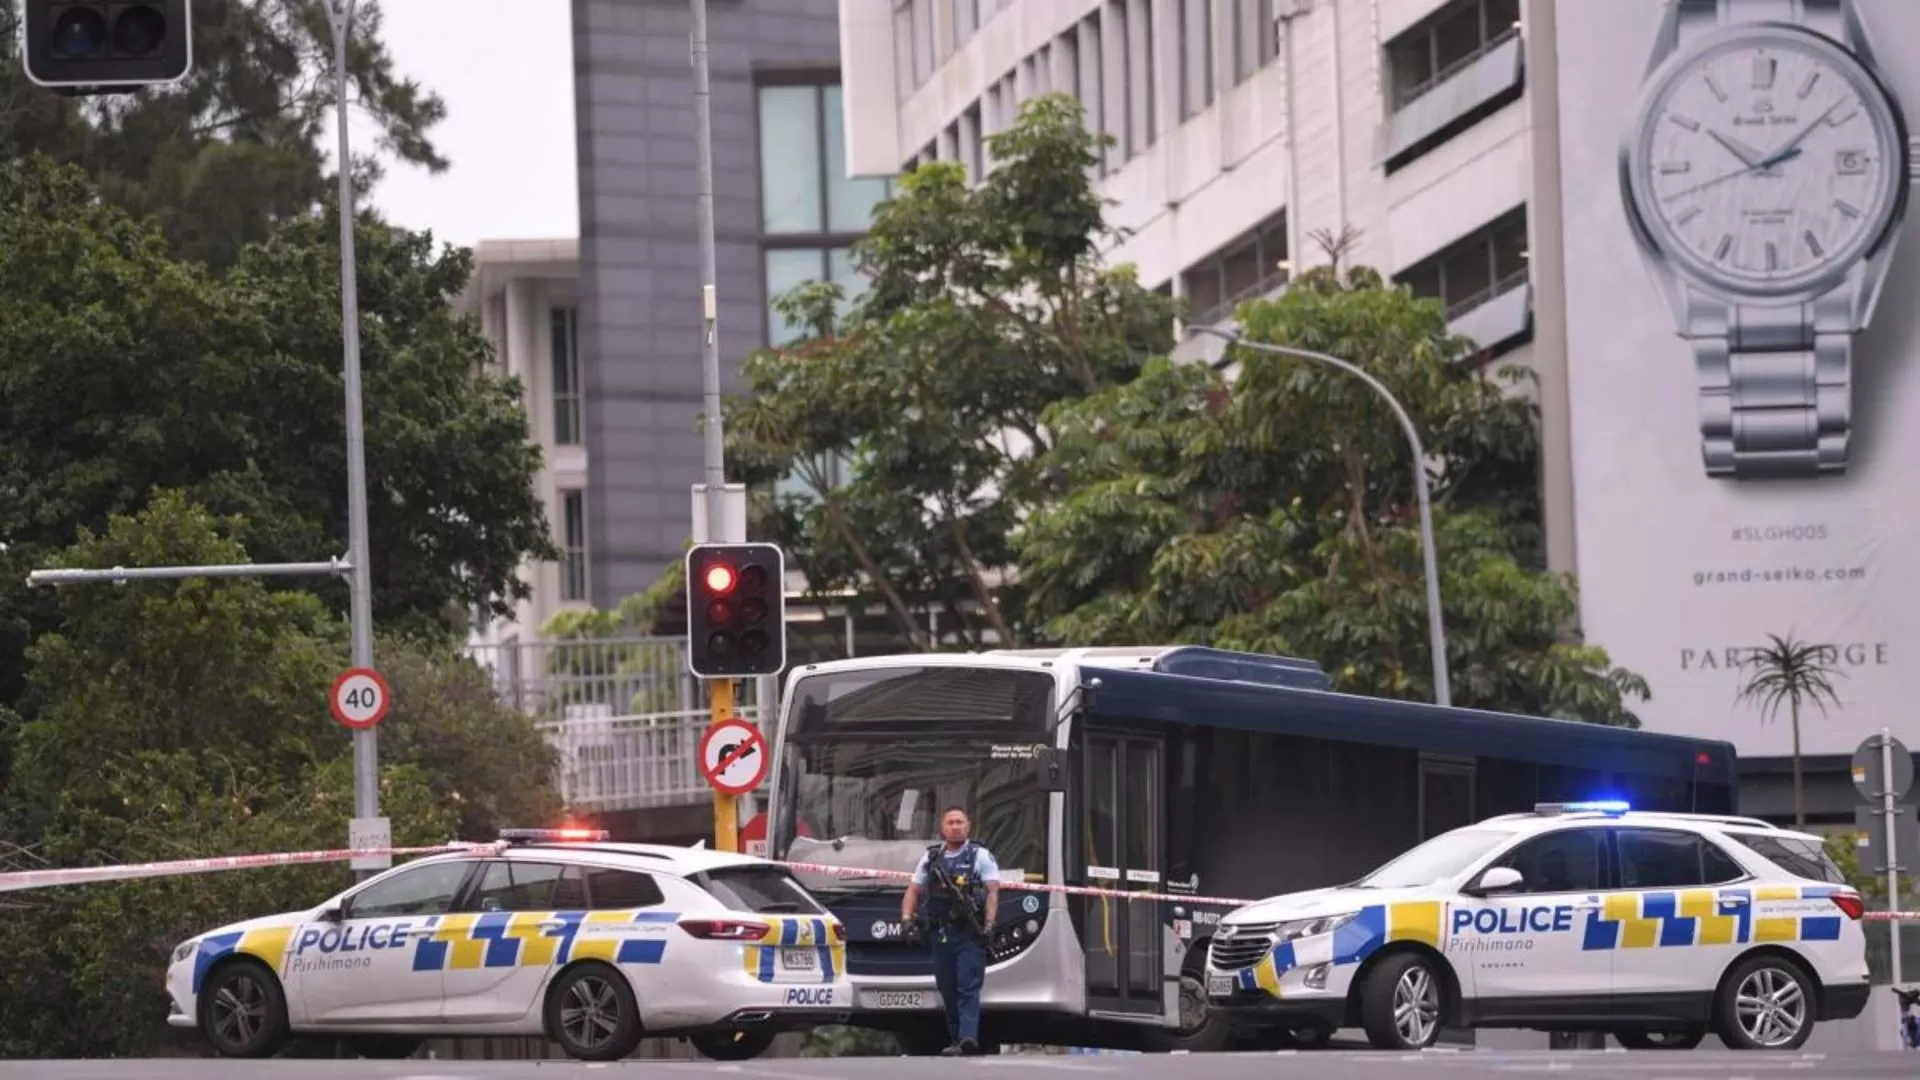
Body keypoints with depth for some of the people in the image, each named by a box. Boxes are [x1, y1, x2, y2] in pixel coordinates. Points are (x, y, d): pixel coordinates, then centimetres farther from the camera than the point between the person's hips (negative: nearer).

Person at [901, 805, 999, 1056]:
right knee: (948, 991, 6)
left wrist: (989, 924, -16)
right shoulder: (931, 857, 16)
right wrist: (906, 919, 3)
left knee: (968, 988, -15)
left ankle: (968, 1037, -27)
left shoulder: (981, 856, 4)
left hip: (970, 934, -5)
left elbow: (992, 892, -3)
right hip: (941, 934, 5)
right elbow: (913, 891, 19)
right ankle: (956, 1040, 13)